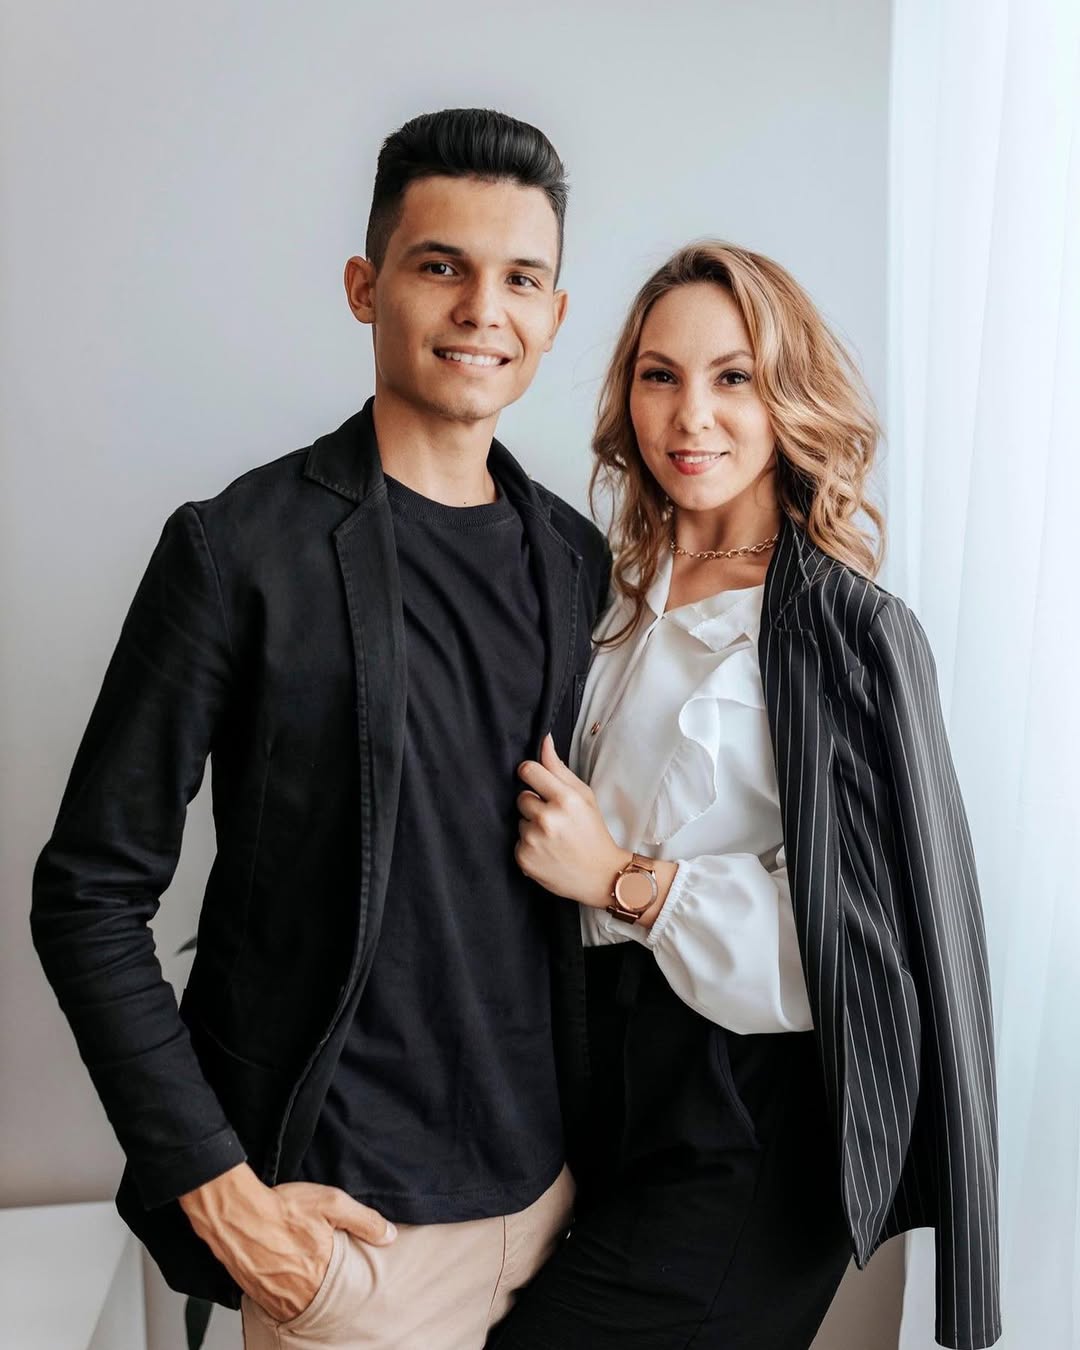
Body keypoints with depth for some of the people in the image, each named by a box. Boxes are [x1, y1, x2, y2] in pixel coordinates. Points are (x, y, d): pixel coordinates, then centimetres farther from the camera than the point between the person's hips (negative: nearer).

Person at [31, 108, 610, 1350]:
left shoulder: (576, 560, 3)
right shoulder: (242, 550, -12)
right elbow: (90, 893, -10)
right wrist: (215, 1184, -13)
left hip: (549, 1177, 5)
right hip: (348, 1211, -5)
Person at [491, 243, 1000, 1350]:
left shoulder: (851, 632, -11)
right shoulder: (624, 608, 9)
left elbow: (857, 936, -17)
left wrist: (625, 880, -17)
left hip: (743, 1133, -6)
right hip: (608, 1083, 6)